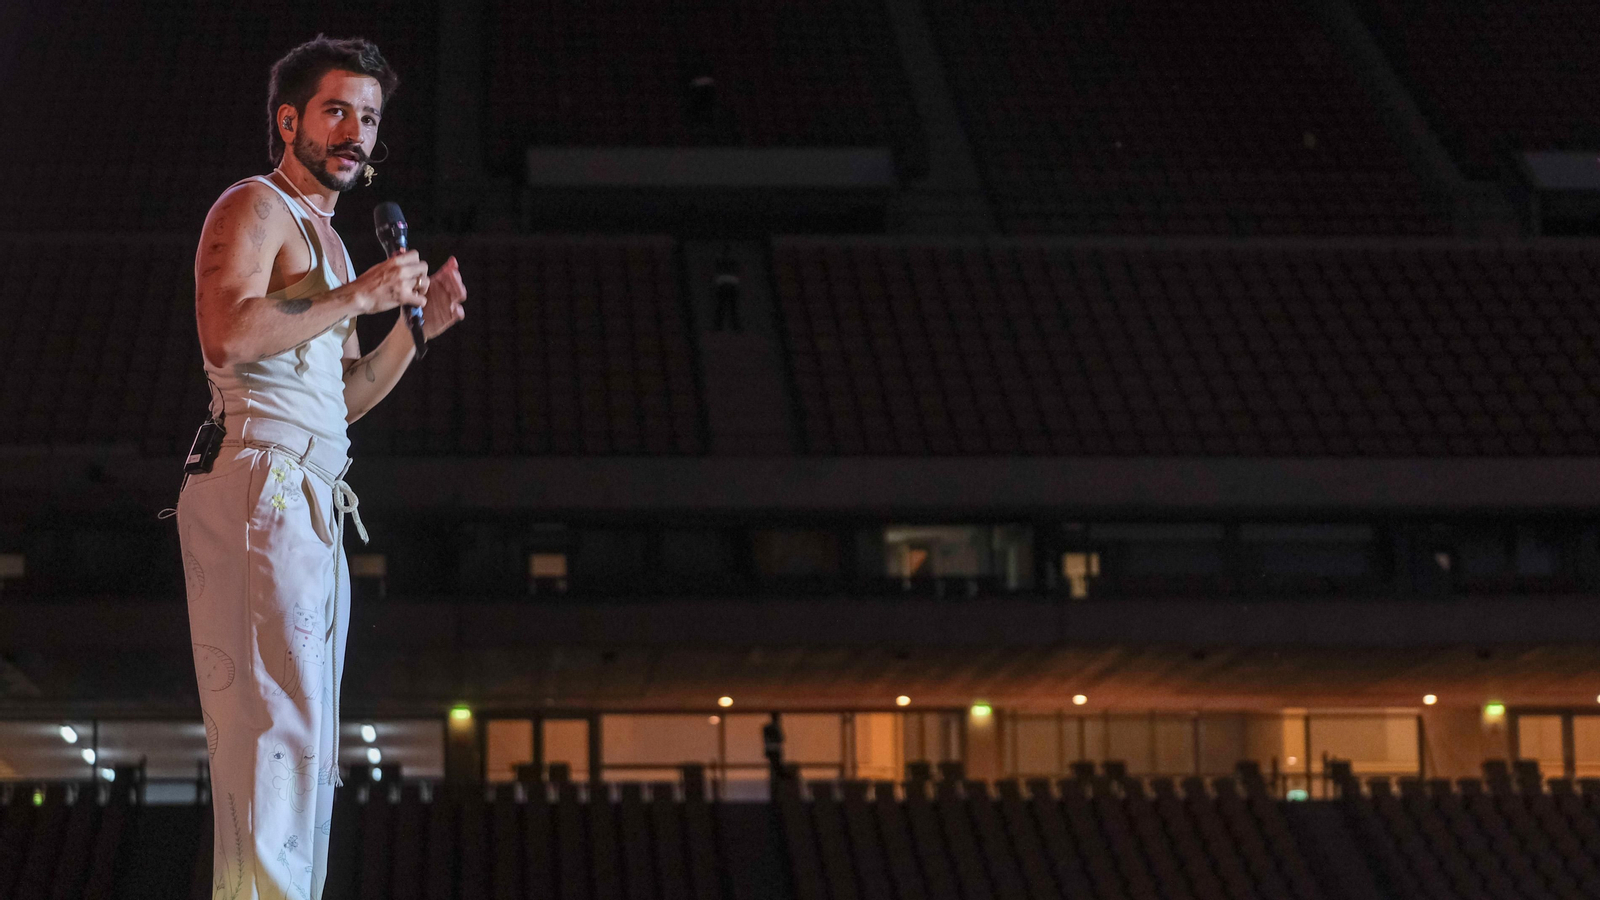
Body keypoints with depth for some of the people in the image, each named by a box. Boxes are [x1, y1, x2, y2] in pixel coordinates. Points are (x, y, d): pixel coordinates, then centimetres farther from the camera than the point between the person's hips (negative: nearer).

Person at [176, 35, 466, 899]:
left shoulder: (321, 236, 27)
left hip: (310, 510, 10)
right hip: (260, 493, -10)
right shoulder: (254, 207, -3)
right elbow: (228, 336, -21)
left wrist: (415, 324, 15)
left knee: (305, 744, 8)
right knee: (277, 729, -16)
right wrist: (358, 296, -15)